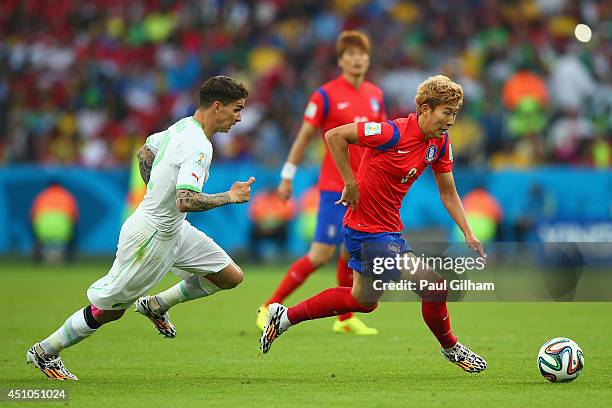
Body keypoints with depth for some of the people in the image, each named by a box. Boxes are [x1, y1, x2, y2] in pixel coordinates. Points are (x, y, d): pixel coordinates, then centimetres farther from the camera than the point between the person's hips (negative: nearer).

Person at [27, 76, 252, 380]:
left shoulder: (183, 127, 3)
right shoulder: (198, 146, -26)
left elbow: (145, 152, 19)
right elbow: (186, 201, -35)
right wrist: (230, 197, -24)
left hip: (174, 230, 9)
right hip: (150, 238, -9)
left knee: (231, 277, 8)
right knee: (109, 309, 4)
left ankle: (156, 305, 21)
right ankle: (44, 352, 20)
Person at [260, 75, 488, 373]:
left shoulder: (440, 144, 0)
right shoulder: (395, 132, -24)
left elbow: (448, 193, 9)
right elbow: (334, 136, -22)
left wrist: (468, 233, 0)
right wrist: (351, 184, -20)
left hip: (388, 229, 10)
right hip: (368, 230, -9)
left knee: (364, 301, 24)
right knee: (433, 285, -10)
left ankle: (285, 316, 33)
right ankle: (450, 348, 14)